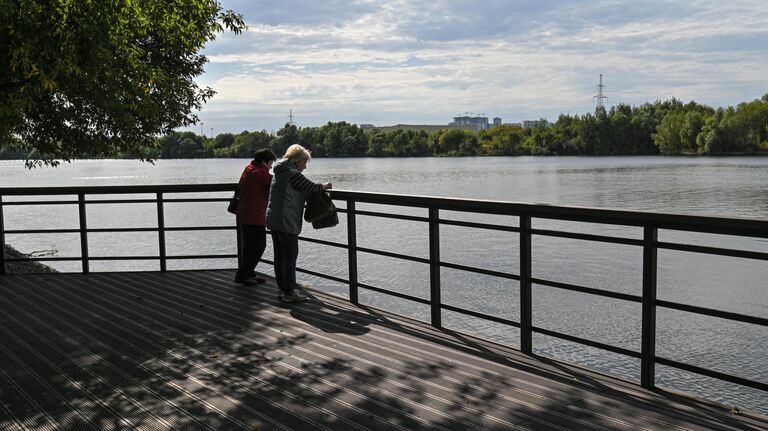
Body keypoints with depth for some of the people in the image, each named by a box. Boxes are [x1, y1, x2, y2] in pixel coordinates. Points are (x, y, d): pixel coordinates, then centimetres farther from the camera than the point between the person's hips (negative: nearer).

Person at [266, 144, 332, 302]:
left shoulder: (279, 173, 16)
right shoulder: (293, 174, -14)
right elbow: (311, 187, -10)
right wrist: (324, 186, 10)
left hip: (273, 220, 10)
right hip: (287, 222, -10)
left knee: (279, 256, 13)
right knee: (290, 256, -3)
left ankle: (283, 289, 20)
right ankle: (289, 292, 1)